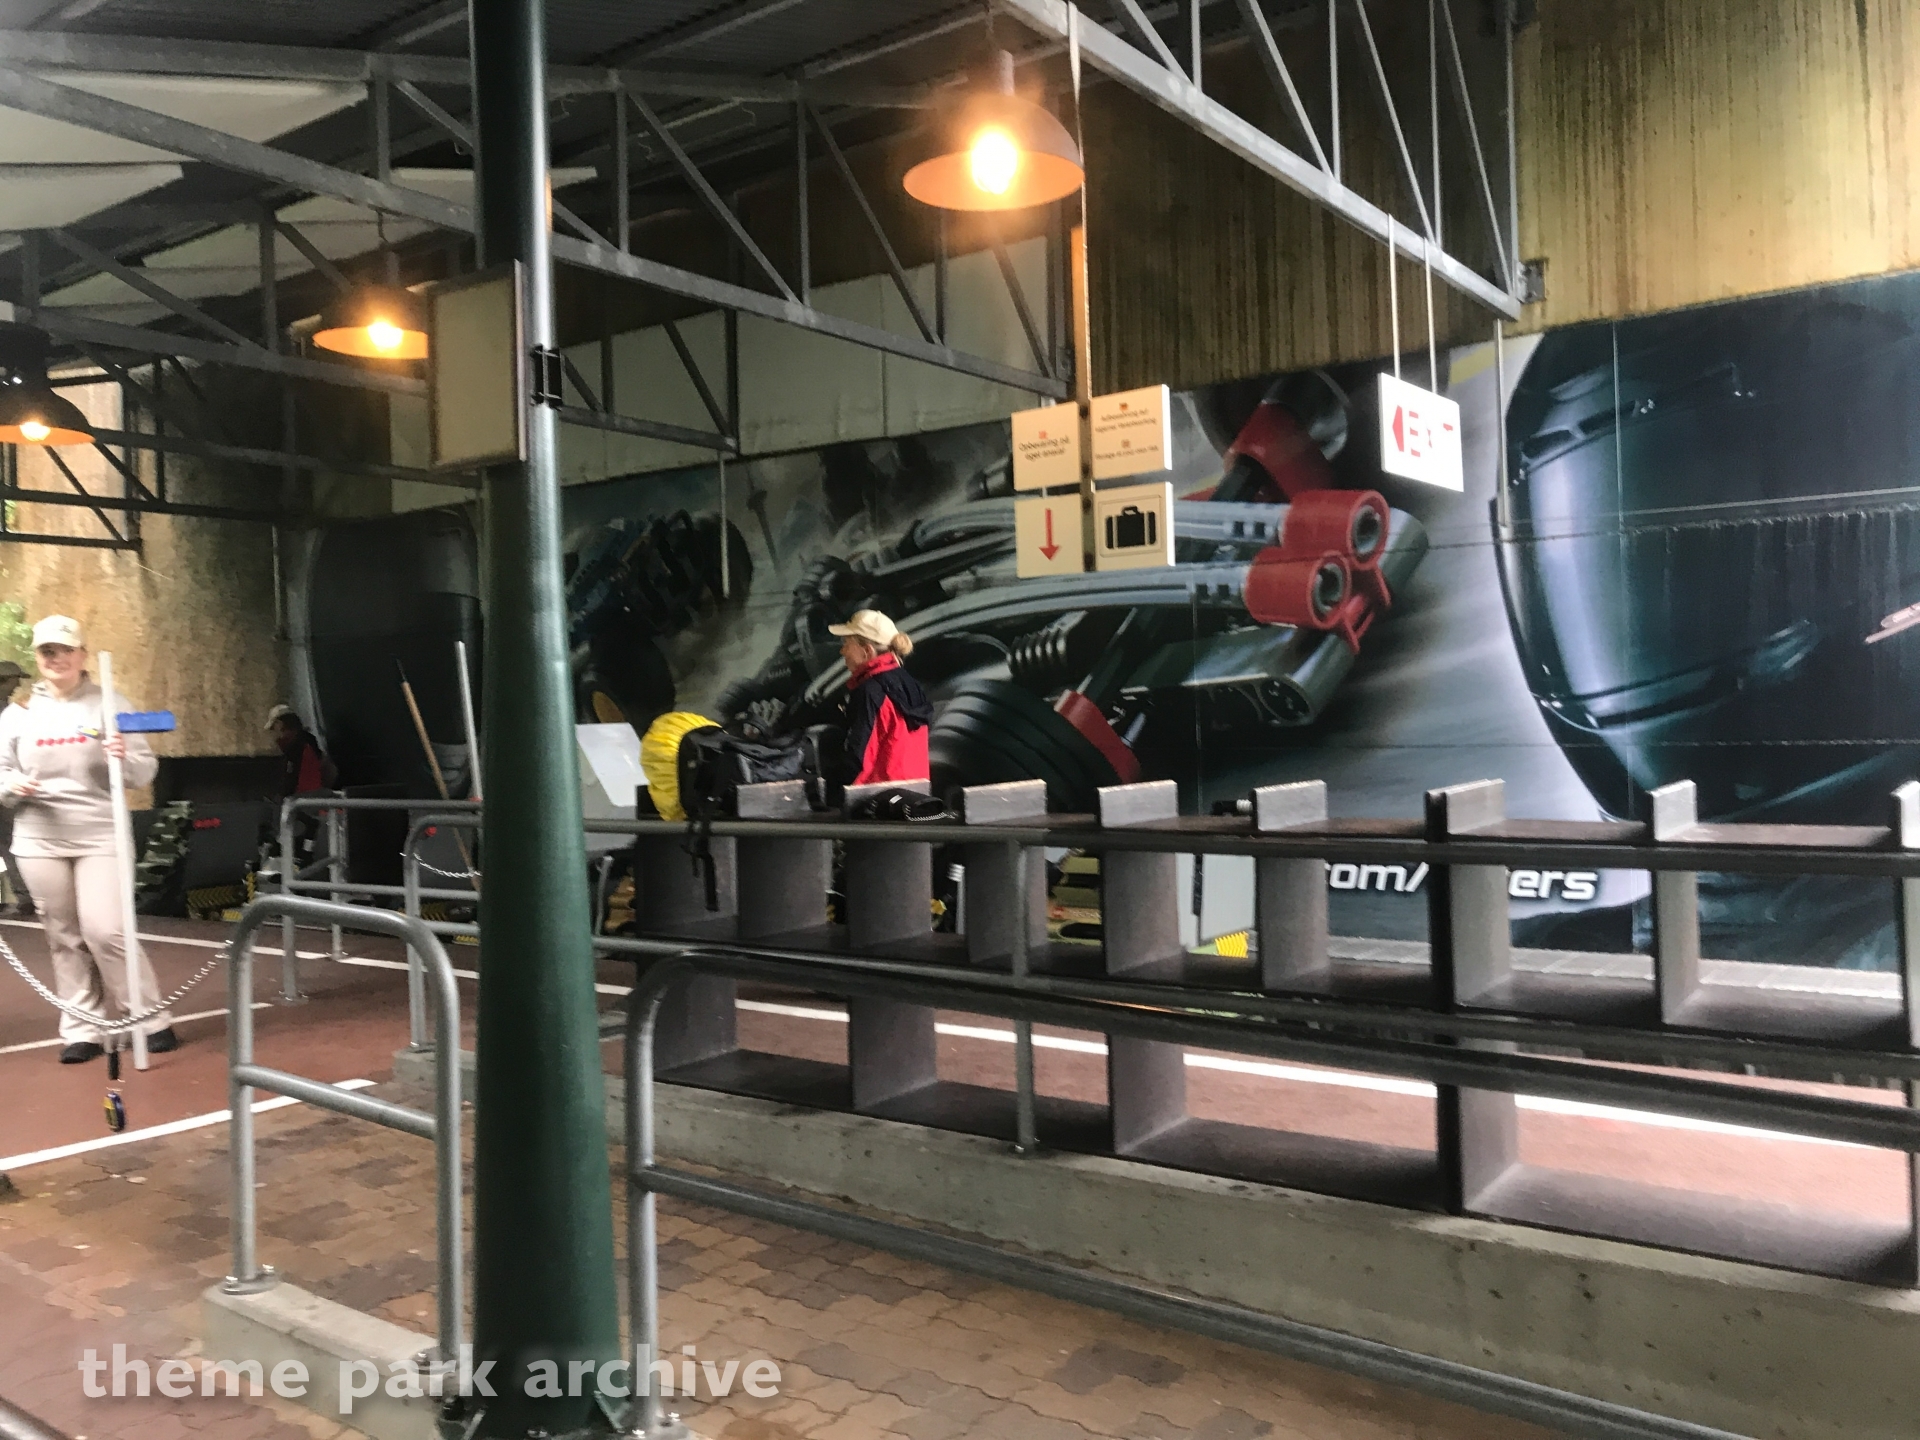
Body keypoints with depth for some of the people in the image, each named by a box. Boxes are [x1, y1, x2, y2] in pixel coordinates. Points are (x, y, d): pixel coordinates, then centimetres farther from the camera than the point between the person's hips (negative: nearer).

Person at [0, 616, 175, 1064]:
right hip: (39, 841, 3)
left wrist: (124, 758, -22)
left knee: (106, 931, -9)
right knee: (65, 938, 7)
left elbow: (146, 772, -1)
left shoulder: (112, 705, 0)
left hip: (101, 837, -3)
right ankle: (82, 1031, 15)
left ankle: (153, 1021, 3)